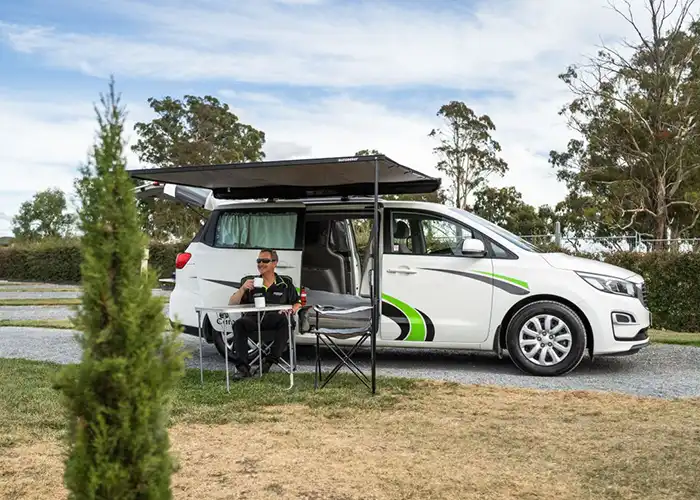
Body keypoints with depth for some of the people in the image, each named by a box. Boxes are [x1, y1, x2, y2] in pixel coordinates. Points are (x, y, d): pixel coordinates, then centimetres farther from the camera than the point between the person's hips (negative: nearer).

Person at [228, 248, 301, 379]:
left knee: (284, 320, -36)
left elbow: (297, 304, 18)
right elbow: (231, 304, 11)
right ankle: (243, 367, -32)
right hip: (253, 319, 1)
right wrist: (242, 289, -6)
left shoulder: (285, 284, 17)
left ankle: (270, 360, -28)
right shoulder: (251, 283, 18)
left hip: (274, 321, -1)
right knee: (239, 324, -32)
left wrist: (291, 310, -6)